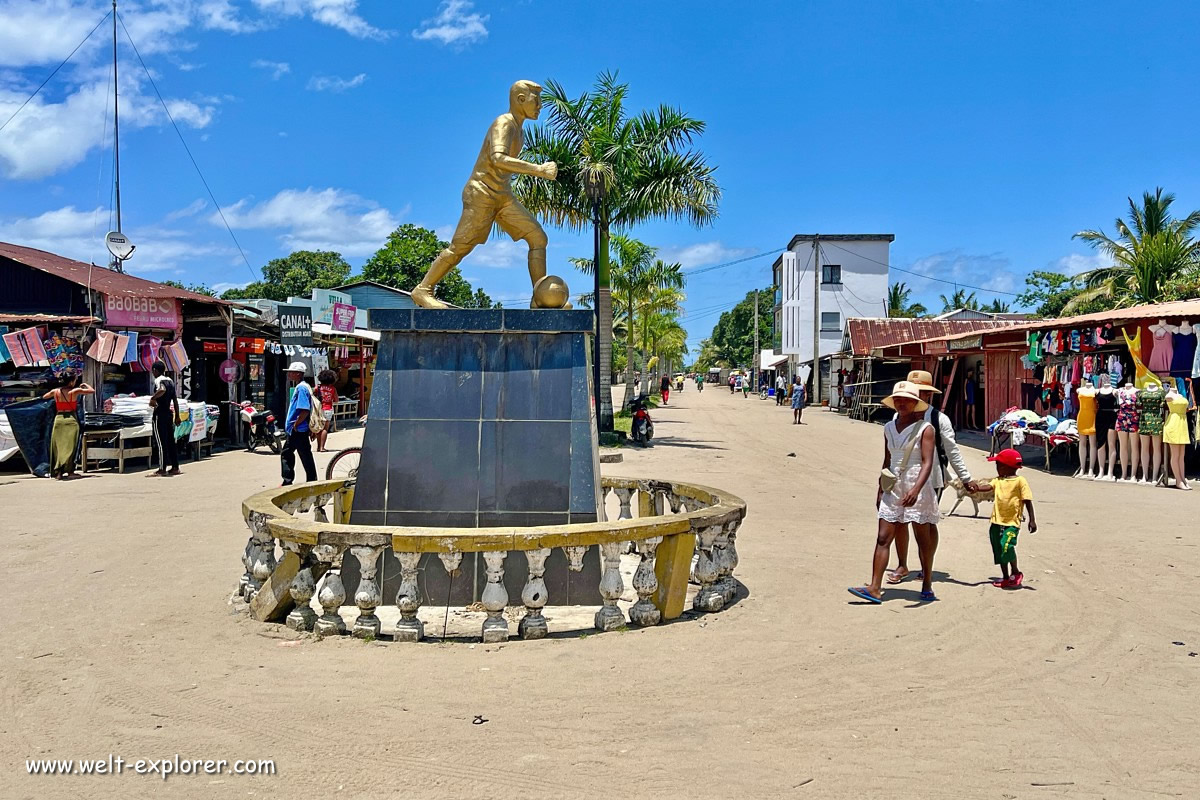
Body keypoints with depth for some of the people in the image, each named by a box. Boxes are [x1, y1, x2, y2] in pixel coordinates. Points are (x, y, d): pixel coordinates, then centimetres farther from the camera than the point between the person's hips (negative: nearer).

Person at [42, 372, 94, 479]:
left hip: (58, 419, 3)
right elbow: (93, 391, -2)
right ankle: (69, 471, -2)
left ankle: (57, 472, 2)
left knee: (58, 446, 7)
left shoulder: (55, 392, 2)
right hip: (71, 419, -3)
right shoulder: (75, 391, -9)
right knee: (70, 446, 2)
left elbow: (44, 397, 21)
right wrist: (85, 385, 15)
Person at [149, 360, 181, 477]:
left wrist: (152, 398, -20)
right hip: (169, 413, 8)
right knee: (170, 441, 11)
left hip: (160, 414, -8)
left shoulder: (158, 380, -10)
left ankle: (163, 468, -4)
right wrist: (177, 415, 18)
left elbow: (162, 390, -34)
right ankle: (175, 467, 13)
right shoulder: (170, 381, 14)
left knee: (161, 442, -5)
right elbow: (175, 399, 16)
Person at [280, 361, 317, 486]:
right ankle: (287, 481, 24)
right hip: (295, 431, 11)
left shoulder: (301, 388, -18)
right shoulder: (299, 387, 14)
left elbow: (305, 410, -27)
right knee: (286, 454, 16)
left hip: (299, 430, -11)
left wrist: (295, 425, -18)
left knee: (306, 457, -2)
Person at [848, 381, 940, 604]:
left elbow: (927, 463, -18)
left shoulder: (924, 429, -10)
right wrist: (880, 489, 18)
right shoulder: (889, 428, 8)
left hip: (917, 491, -5)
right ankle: (875, 589, -5)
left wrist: (915, 489, -31)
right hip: (893, 490, 5)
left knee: (923, 540, 8)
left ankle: (927, 586, 23)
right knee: (883, 538, -3)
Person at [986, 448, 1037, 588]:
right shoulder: (998, 480, 10)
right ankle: (1006, 578, 26)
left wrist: (1032, 520, -11)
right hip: (997, 522, 6)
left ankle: (1016, 572, 4)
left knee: (1007, 546, -21)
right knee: (998, 550, 11)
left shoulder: (1020, 481, -6)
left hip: (1012, 523, -6)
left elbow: (1028, 501, -7)